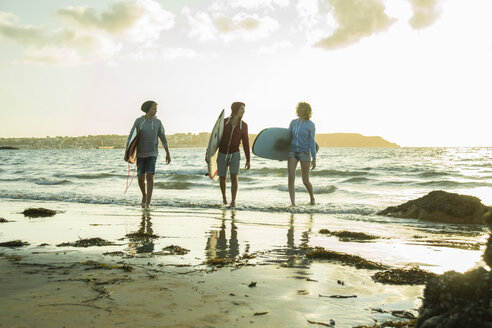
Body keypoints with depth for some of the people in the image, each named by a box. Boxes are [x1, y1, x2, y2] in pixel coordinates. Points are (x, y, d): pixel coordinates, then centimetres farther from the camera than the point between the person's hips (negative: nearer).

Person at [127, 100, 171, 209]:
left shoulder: (158, 122, -1)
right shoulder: (138, 121, -5)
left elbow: (163, 138, 7)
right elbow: (131, 137, -5)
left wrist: (168, 153, 9)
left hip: (152, 154, 0)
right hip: (140, 154, 1)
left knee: (150, 177, -15)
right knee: (141, 178, 4)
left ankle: (148, 203, -11)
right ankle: (144, 194, 35)